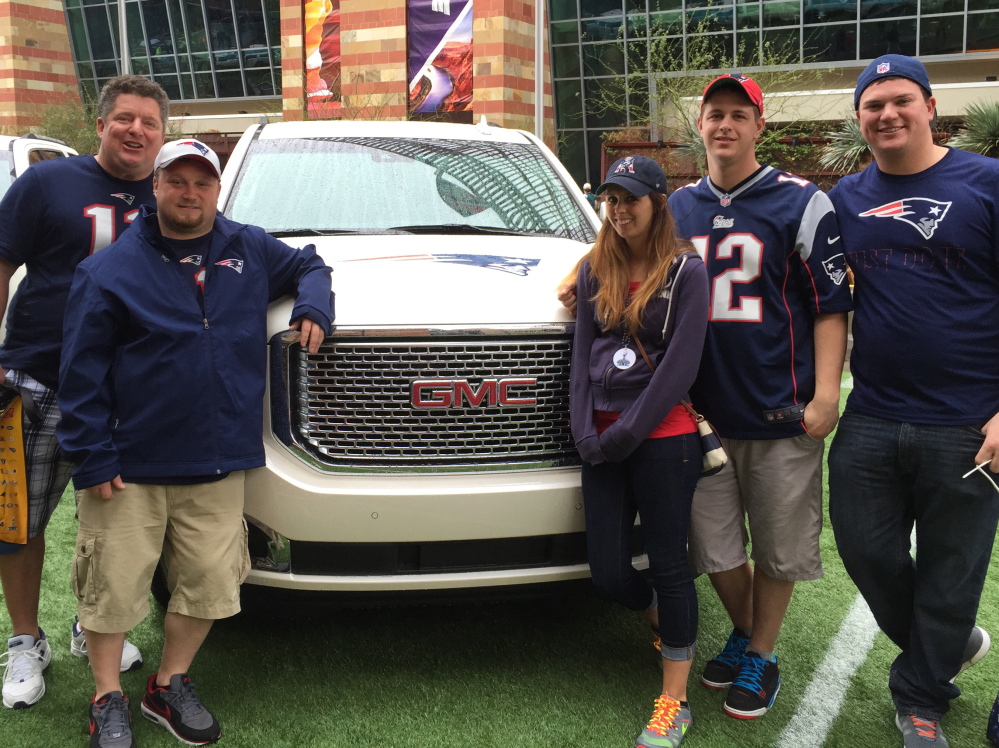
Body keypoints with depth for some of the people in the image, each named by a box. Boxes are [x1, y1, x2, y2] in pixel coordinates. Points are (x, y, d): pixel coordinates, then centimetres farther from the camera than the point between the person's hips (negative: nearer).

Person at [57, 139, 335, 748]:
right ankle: (108, 699, 25)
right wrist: (92, 459, -9)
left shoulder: (251, 251, 8)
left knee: (209, 584, 8)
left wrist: (314, 307, 4)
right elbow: (83, 373, -4)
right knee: (114, 585, 4)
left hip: (217, 468, 3)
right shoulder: (112, 270, -3)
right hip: (130, 469, -3)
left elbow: (309, 265, 27)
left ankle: (170, 686, 30)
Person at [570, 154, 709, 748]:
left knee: (669, 565, 2)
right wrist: (586, 434, 0)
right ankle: (673, 626, 38)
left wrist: (624, 434, -12)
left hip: (663, 436, -5)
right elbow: (583, 354, 10)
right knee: (609, 573, 6)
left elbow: (679, 365, -10)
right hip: (604, 440, 5)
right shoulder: (596, 270, 11)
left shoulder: (686, 271, -4)